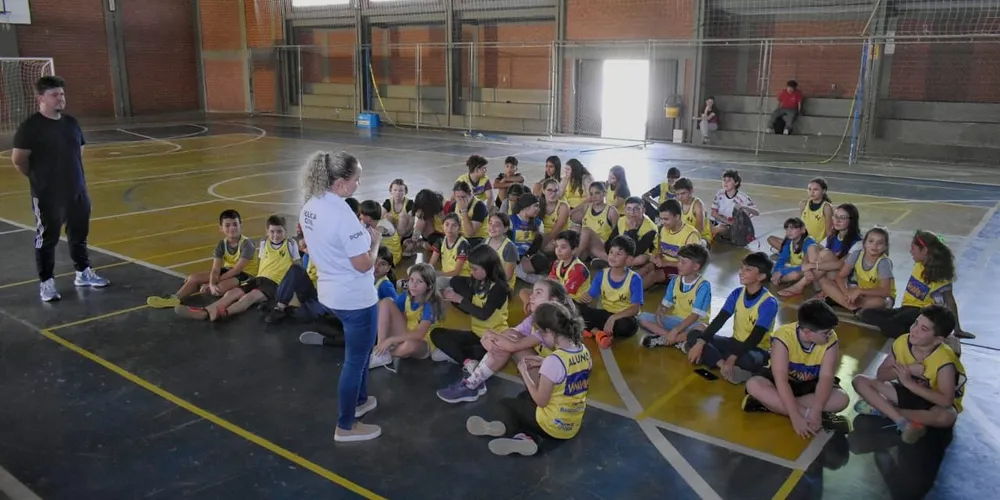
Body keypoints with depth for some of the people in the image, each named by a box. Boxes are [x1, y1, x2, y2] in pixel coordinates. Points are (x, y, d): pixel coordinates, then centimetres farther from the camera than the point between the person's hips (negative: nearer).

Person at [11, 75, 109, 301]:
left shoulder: (71, 122, 6)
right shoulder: (30, 126, -14)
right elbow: (18, 159, -11)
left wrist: (73, 176, 13)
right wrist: (39, 178, 0)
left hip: (77, 192, 6)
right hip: (47, 196, -6)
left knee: (79, 235, 16)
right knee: (47, 239, 5)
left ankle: (83, 273, 31)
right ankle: (46, 282, 15)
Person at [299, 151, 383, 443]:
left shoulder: (309, 207, 1)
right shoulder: (342, 214, -27)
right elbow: (363, 264, -24)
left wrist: (361, 236, 8)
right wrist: (375, 241, -7)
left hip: (331, 292, 9)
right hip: (356, 298, -9)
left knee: (359, 351, 28)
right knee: (355, 360, 8)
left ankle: (360, 400, 46)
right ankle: (345, 427, 22)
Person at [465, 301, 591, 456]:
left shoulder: (554, 361, -27)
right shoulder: (585, 351, -4)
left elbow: (541, 401, -18)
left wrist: (524, 372, -7)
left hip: (552, 426, -7)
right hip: (573, 427, 7)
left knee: (506, 403, 16)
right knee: (524, 398, 26)